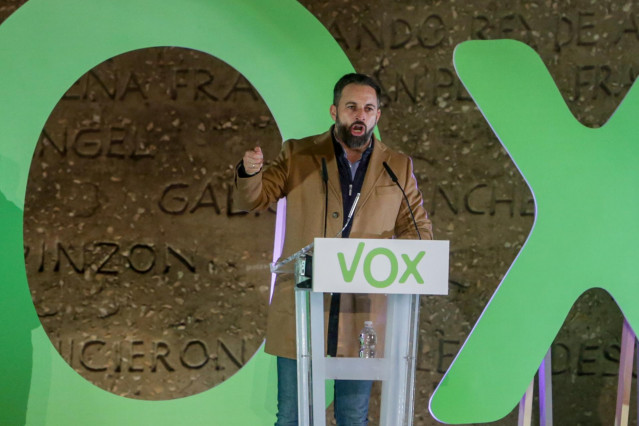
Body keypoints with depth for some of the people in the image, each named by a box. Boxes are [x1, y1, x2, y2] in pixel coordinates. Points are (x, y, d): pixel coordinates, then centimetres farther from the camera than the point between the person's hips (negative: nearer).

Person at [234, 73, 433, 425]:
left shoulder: (399, 168, 7)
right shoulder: (297, 155, 4)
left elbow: (419, 229, 9)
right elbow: (252, 200, 1)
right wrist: (250, 171, -22)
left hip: (362, 315, 1)